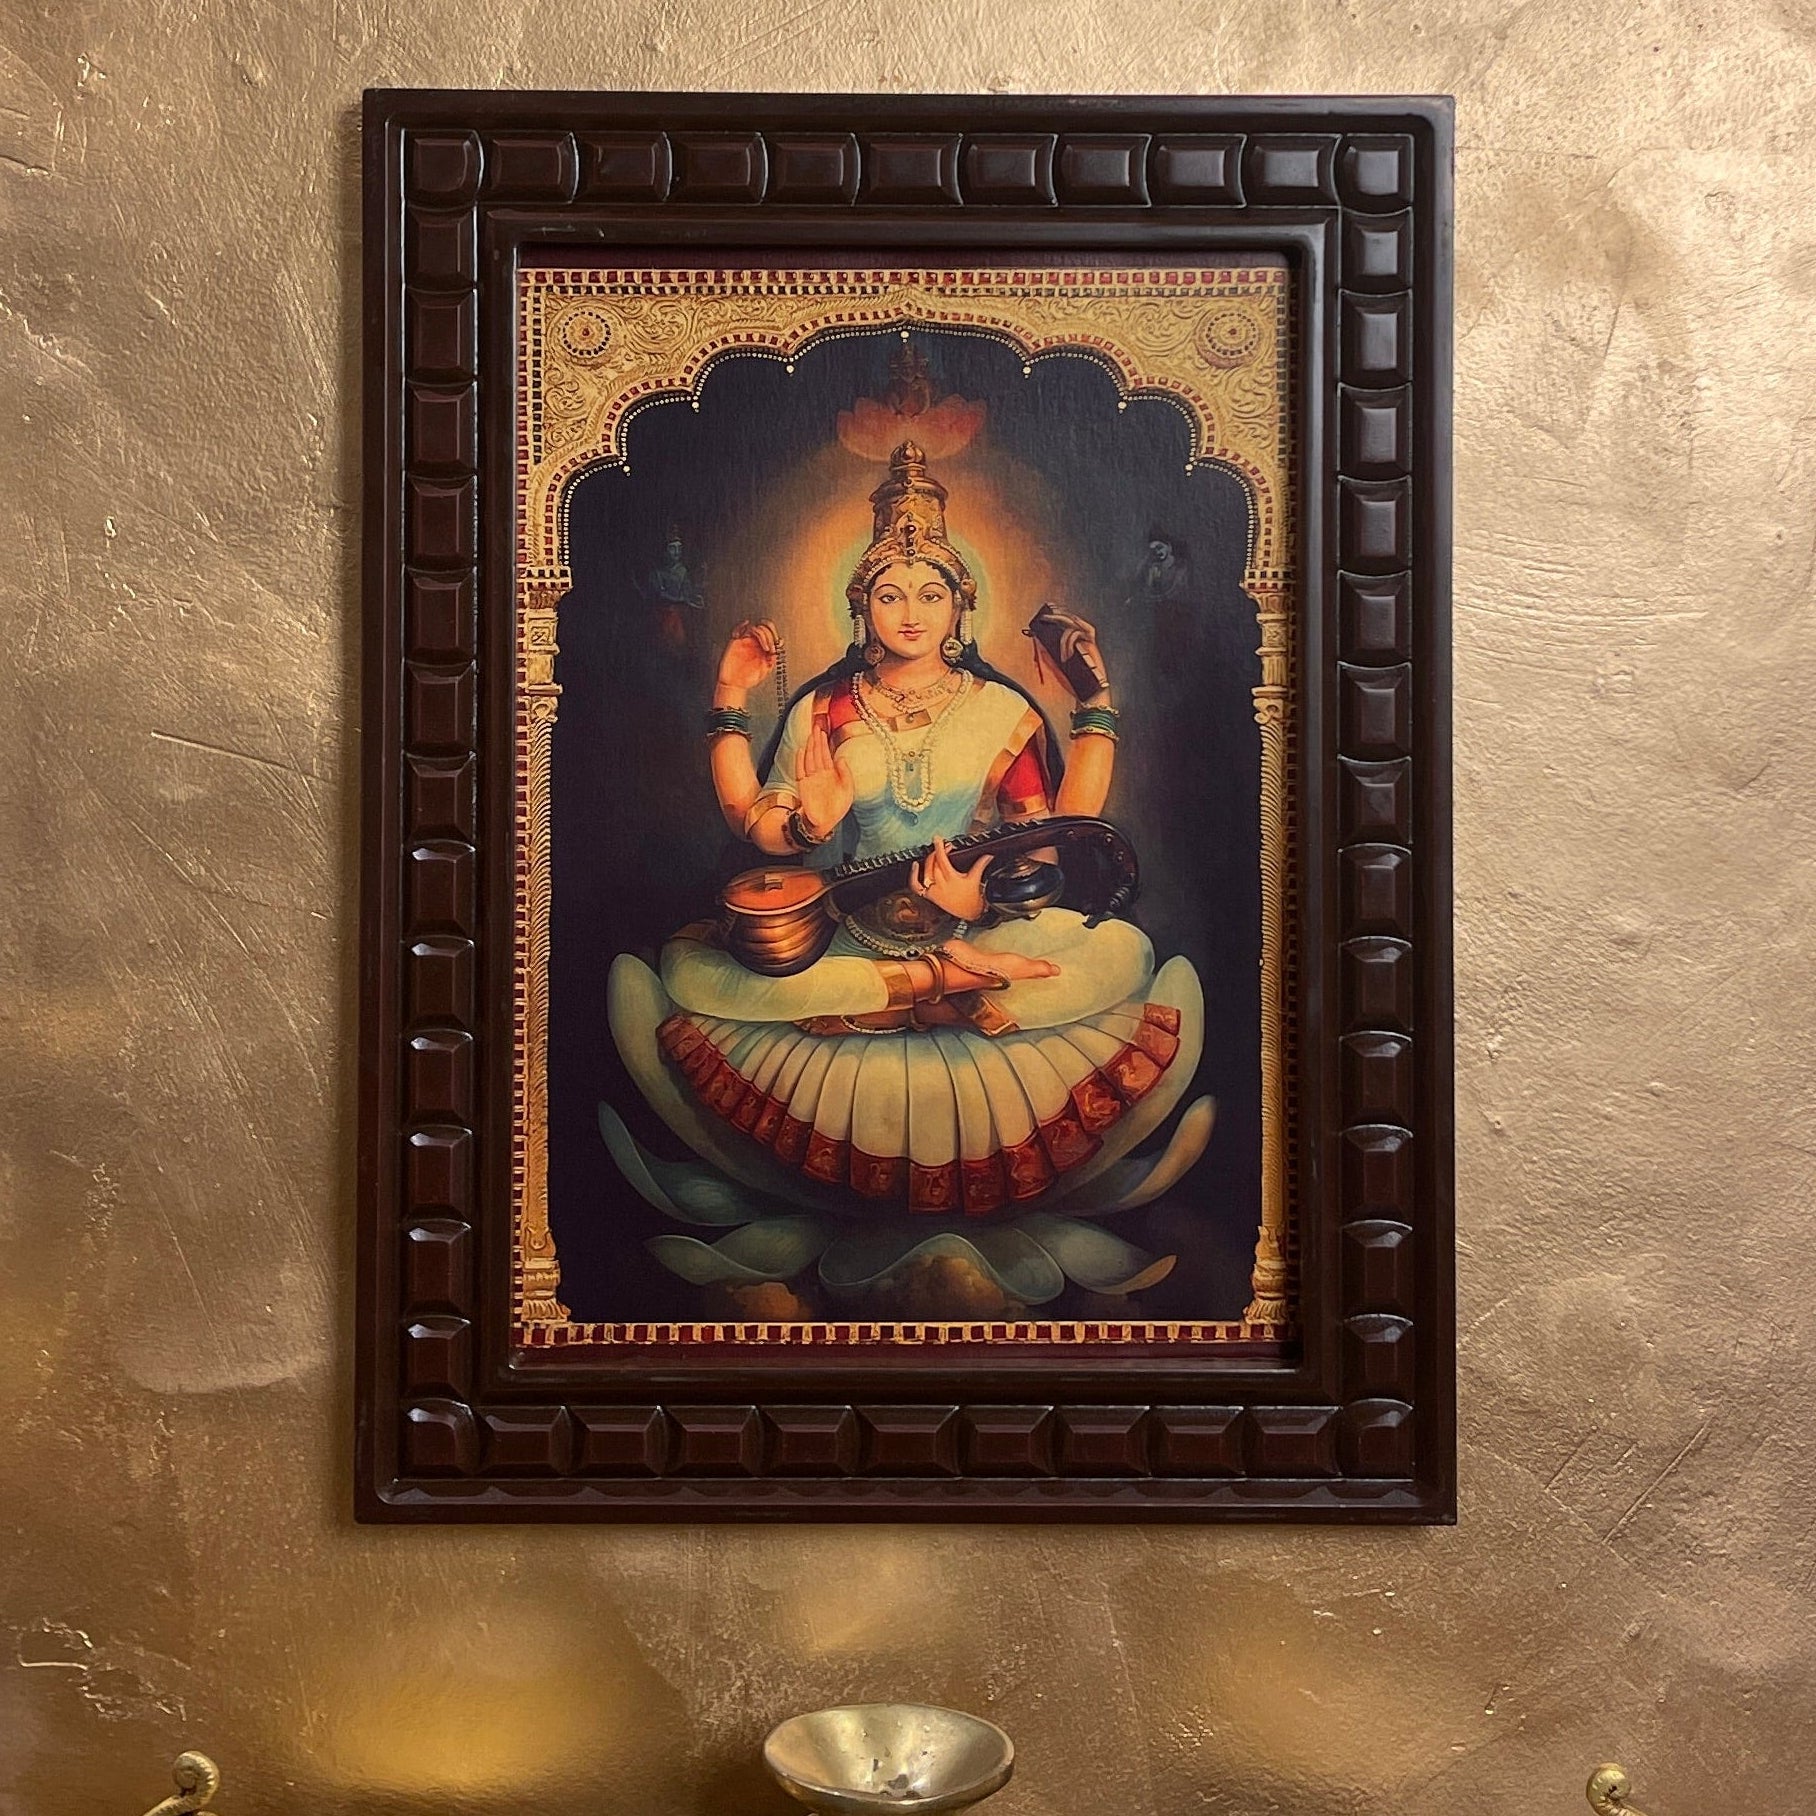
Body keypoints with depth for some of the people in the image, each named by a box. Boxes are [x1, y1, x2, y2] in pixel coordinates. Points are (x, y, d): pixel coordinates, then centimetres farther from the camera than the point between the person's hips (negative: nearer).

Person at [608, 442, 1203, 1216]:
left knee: (1121, 950, -29)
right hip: (837, 940, 2)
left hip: (982, 933, -1)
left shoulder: (1003, 710, 9)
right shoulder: (822, 710, 12)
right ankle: (951, 981, -28)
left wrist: (1099, 706, -1)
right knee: (688, 964, -29)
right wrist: (730, 705, 2)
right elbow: (763, 831, 3)